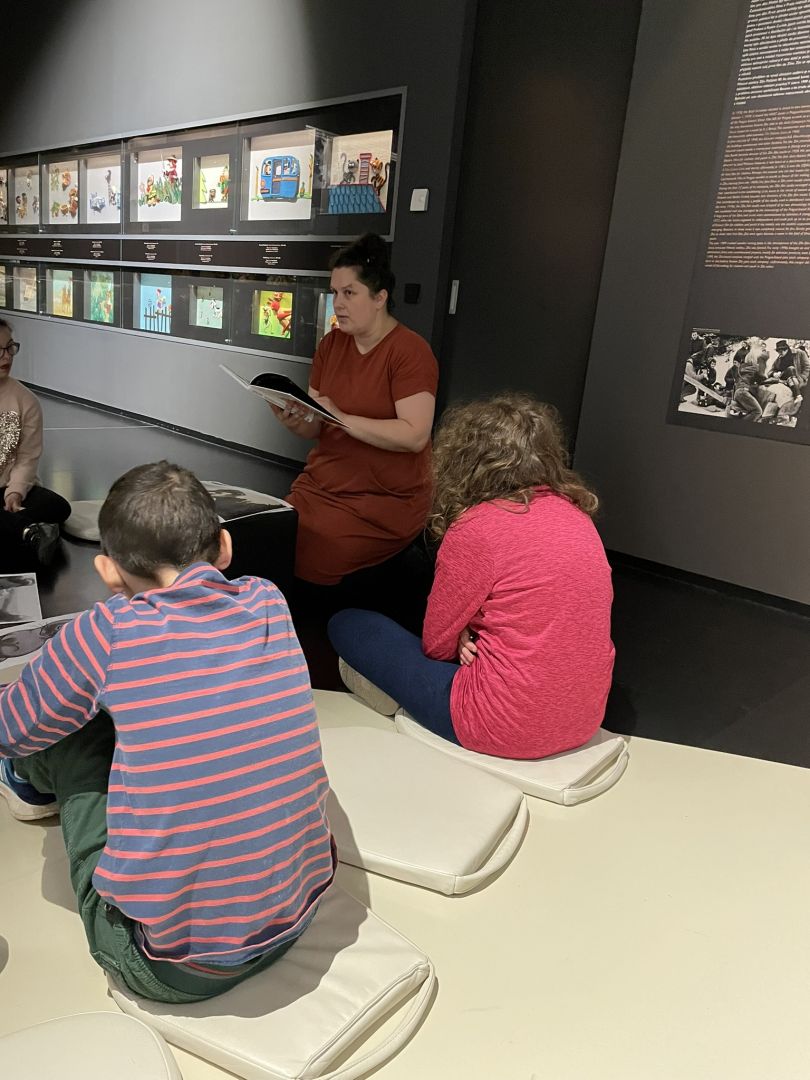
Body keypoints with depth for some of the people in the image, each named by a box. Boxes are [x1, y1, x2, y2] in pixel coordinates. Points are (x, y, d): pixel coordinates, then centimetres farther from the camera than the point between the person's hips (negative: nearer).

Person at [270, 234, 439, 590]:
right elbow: (315, 429, 12)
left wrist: (343, 418, -22)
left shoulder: (410, 350, -9)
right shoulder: (331, 344, 11)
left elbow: (415, 436, -20)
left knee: (303, 555, -23)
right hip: (320, 486, 6)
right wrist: (295, 421, -11)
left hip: (385, 500, -6)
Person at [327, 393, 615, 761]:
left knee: (346, 625, 4)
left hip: (509, 728, -7)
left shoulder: (477, 528, -18)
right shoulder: (574, 511, 3)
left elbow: (436, 644, -7)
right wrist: (472, 634, 1)